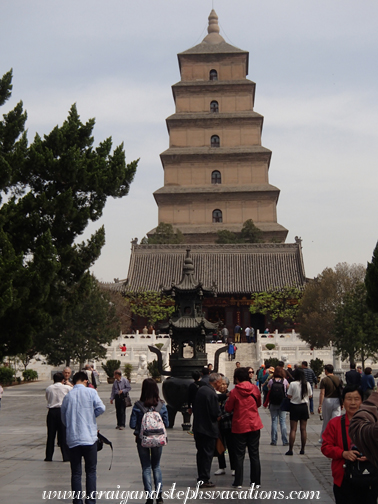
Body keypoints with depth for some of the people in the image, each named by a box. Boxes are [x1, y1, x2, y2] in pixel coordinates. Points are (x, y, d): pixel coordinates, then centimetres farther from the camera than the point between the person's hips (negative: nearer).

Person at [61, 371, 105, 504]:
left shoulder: (67, 396, 6)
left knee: (76, 472, 8)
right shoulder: (91, 392, -4)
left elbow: (64, 418, 12)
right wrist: (91, 415, 7)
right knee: (91, 471, 8)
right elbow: (101, 408, -12)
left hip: (72, 439, 3)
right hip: (89, 438, -3)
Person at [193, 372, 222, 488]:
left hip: (197, 427, 9)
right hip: (208, 429, -9)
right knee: (207, 454, 1)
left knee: (201, 453, 17)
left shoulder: (201, 389, 5)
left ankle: (201, 477, 26)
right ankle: (204, 480, 6)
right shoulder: (212, 394, -22)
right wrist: (219, 416, 1)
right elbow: (216, 414, -20)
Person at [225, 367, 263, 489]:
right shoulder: (255, 389, -2)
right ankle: (256, 481, 13)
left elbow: (228, 408, -4)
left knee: (239, 454, 4)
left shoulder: (234, 392, -12)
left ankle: (238, 482, 5)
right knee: (254, 454, 10)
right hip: (254, 425, 3)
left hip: (240, 426, -3)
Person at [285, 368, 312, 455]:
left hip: (295, 406, -3)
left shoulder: (293, 384, -13)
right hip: (304, 406, 3)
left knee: (293, 429, 0)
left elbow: (289, 396, -11)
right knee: (303, 429, 9)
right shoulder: (307, 384, -2)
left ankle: (290, 450, -1)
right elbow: (310, 396, 6)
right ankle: (302, 449, 13)